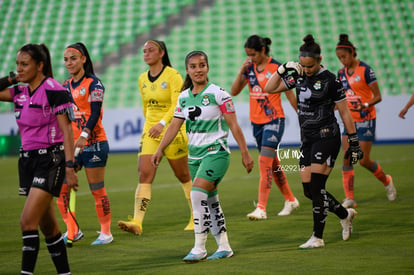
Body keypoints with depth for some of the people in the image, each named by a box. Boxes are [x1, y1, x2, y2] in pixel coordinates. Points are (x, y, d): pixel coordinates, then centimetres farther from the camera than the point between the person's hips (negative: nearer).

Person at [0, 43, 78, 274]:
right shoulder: (20, 92, 8)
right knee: (48, 226, 11)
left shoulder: (54, 91, -13)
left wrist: (70, 167, -20)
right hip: (28, 159, 8)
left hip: (50, 159, -8)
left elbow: (67, 130, -15)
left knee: (28, 220, -16)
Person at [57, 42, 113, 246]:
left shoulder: (93, 83, -6)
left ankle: (106, 232, 10)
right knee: (60, 188, -4)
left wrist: (84, 135, -29)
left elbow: (95, 113, -16)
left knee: (97, 189, 0)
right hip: (71, 145, 6)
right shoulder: (65, 86, 12)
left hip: (93, 143, -6)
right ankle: (72, 231, 5)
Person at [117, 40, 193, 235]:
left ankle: (196, 218, 24)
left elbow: (177, 104, -19)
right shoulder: (142, 79, 9)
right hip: (150, 131, 5)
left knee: (183, 175, 7)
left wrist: (163, 123, -29)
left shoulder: (172, 75, -10)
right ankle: (137, 222, -19)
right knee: (144, 174, -10)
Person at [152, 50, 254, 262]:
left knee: (198, 194, -19)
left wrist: (245, 153, -8)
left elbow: (233, 125, -7)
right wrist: (160, 150, 2)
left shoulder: (218, 94, -9)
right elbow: (174, 126, 10)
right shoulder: (184, 97, 8)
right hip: (194, 155, 6)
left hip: (216, 152, -6)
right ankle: (224, 247, 19)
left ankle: (199, 248, -15)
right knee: (210, 201, 10)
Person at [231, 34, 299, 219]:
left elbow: (290, 95, -4)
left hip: (274, 120, -7)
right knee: (272, 163, 15)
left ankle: (261, 209, -18)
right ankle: (290, 200, 31)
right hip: (256, 121, 7)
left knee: (264, 162, -15)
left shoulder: (277, 67, -10)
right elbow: (234, 92, 3)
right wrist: (242, 70, -7)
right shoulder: (249, 68, 6)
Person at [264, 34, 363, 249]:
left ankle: (317, 237, -2)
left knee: (316, 187, -10)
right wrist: (283, 68, -2)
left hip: (326, 137, -7)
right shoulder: (299, 77, 8)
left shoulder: (330, 80, -10)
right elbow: (269, 88, 12)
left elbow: (345, 113, -6)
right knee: (309, 191, 6)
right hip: (307, 139, 7)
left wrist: (354, 143, -5)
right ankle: (345, 214, 28)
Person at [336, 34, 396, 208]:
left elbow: (378, 96, -12)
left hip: (366, 120, -6)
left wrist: (365, 105, -28)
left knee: (364, 160, -4)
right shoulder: (341, 73, 7)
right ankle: (349, 198, -5)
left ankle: (386, 181, 24)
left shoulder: (365, 70, -12)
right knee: (347, 159, -6)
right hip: (350, 120, 6)